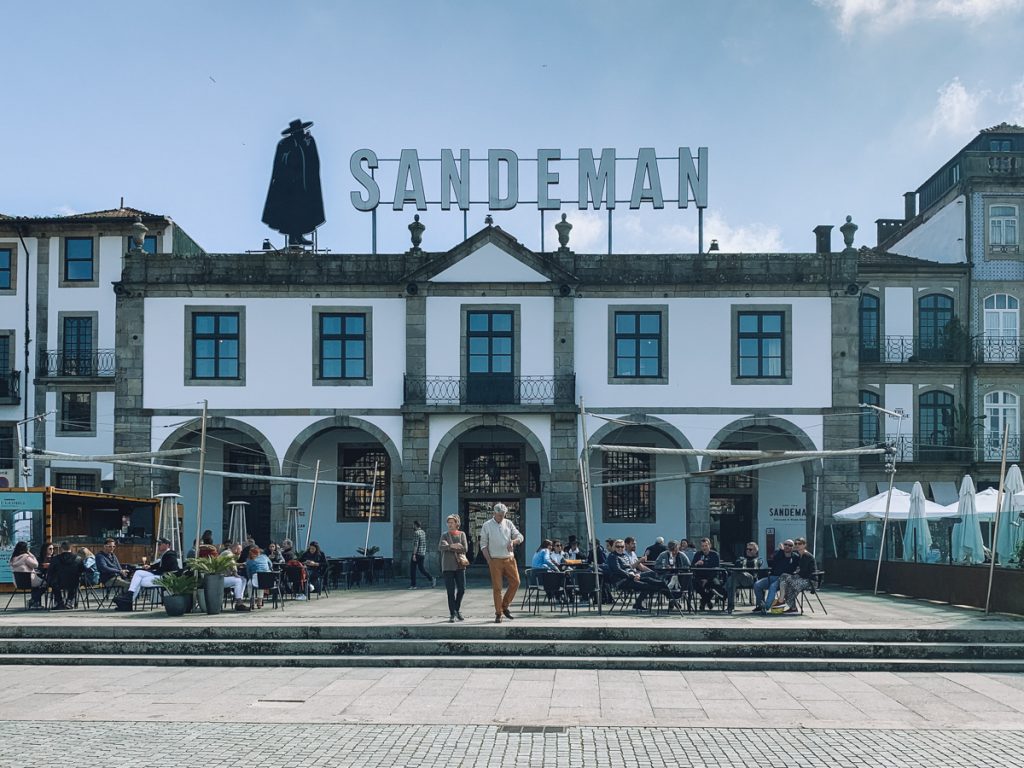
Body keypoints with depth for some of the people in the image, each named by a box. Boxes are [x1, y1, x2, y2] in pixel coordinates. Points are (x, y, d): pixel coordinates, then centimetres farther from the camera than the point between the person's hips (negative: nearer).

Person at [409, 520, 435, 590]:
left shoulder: (416, 532, -13)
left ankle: (413, 585, 4)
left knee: (413, 569, 2)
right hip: (423, 554, 8)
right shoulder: (423, 532, 13)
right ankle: (431, 579, -5)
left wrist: (414, 554, -20)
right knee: (421, 568, 12)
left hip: (417, 553, -8)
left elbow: (416, 544, -19)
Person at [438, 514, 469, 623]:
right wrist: (452, 546, -30)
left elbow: (464, 548, -7)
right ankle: (452, 614, 4)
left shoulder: (462, 534, 7)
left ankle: (457, 610, 22)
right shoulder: (444, 535, 6)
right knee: (451, 591, -3)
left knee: (461, 589, -1)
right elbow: (440, 547, -13)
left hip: (460, 565, 1)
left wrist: (449, 547, -10)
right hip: (448, 566, -1)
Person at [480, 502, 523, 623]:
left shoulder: (508, 523, 8)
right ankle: (498, 614, 4)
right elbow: (483, 545, 0)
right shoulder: (487, 526, -1)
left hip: (509, 559, 3)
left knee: (515, 582, -2)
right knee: (497, 587, -3)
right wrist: (489, 561, -8)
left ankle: (505, 606, 16)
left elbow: (520, 537, 6)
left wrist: (513, 541, -17)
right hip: (495, 560, -3)